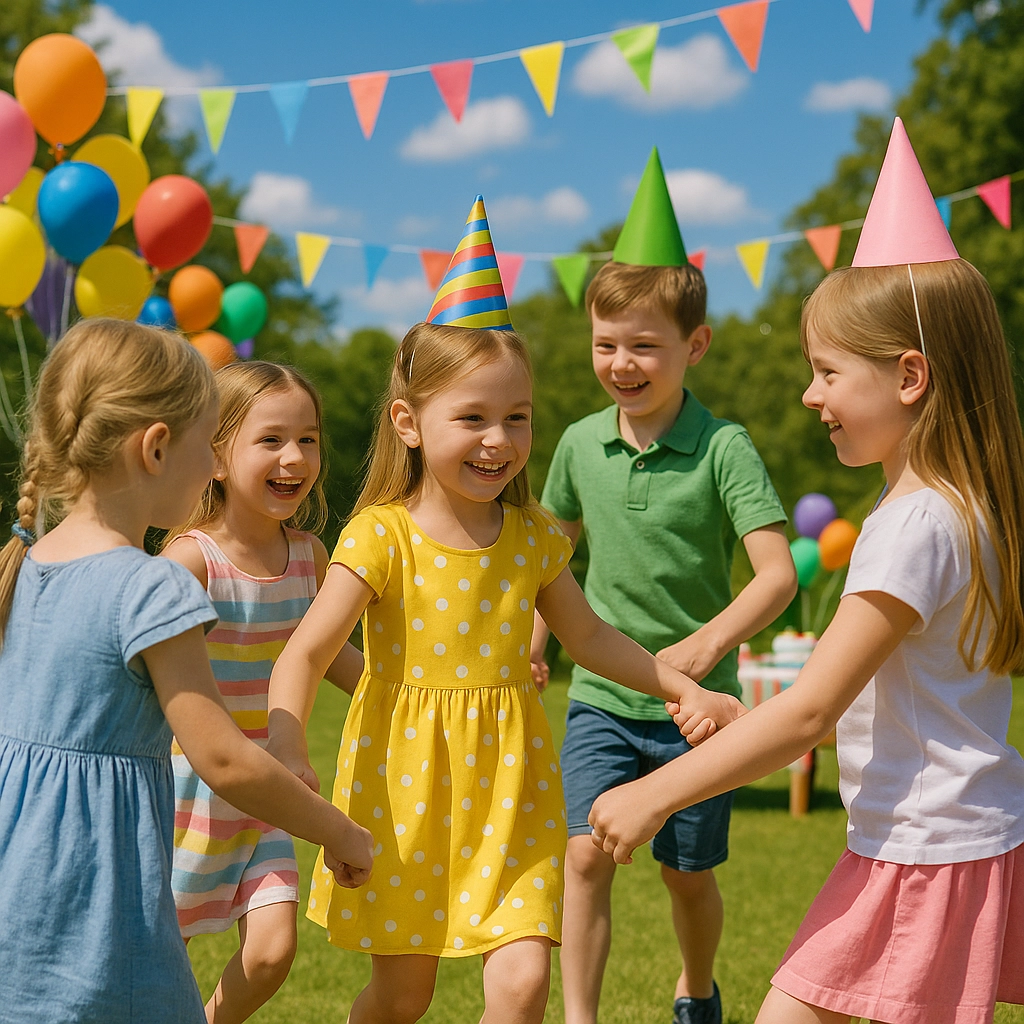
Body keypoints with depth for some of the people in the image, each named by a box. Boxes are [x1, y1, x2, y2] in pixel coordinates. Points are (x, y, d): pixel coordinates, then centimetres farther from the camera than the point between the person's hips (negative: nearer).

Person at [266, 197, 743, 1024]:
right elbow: (305, 653, -17)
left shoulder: (533, 537, 1)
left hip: (507, 790, 3)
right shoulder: (383, 537, -12)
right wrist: (287, 741, -35)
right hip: (404, 787, -2)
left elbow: (587, 634, 16)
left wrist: (685, 687, 8)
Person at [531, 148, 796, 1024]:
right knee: (587, 855, -12)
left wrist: (709, 642, -36)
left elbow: (778, 573, -21)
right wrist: (535, 637, 15)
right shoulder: (581, 444, 0)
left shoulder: (723, 447, -13)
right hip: (600, 696, 3)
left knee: (689, 875, 12)